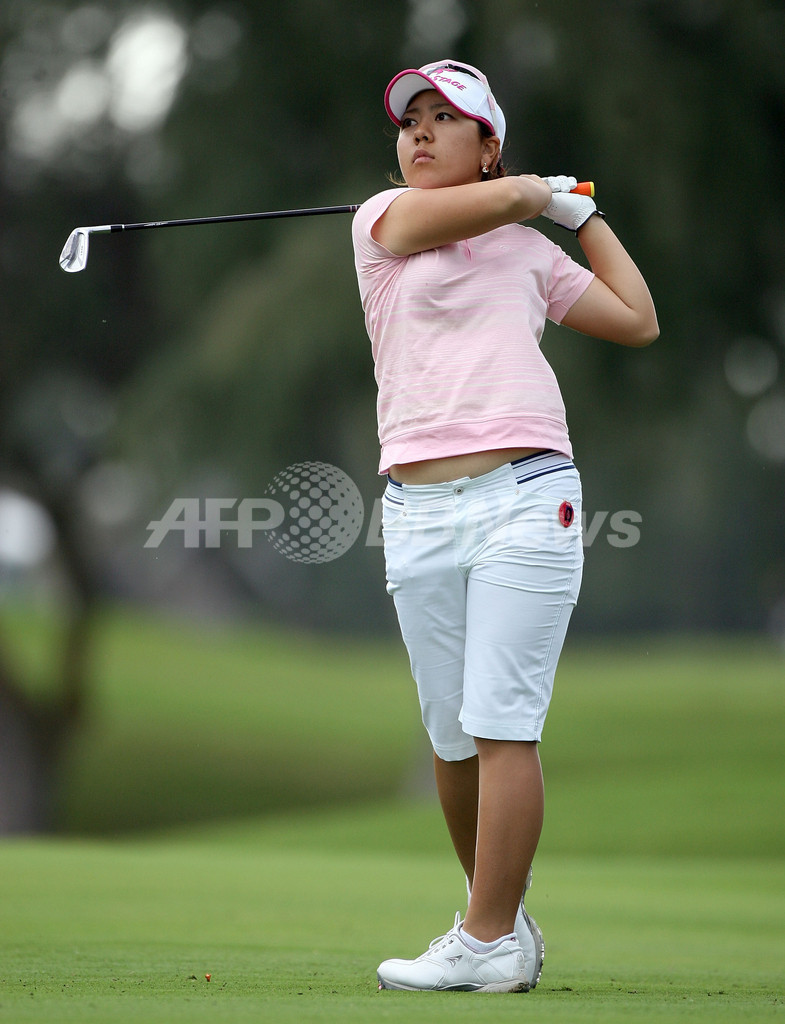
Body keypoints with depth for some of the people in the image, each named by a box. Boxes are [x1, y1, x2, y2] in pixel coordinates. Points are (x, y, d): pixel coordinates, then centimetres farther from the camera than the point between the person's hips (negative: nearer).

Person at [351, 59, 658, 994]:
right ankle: (506, 921, 19)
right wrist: (547, 192, 16)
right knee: (451, 737, 3)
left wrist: (585, 215, 27)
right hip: (416, 517, 1)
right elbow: (506, 196, -5)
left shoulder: (533, 253, 17)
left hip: (525, 501, 0)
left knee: (501, 727, -9)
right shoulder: (383, 219, 9)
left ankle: (489, 943, -8)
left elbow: (639, 322, 22)